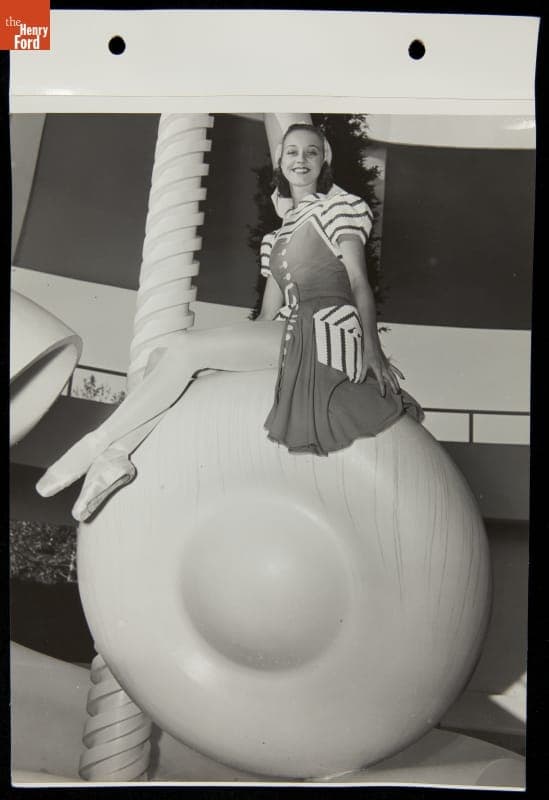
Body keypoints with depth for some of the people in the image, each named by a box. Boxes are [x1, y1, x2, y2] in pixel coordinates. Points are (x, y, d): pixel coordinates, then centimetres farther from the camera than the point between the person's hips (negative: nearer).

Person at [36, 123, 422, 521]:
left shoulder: (338, 205, 11)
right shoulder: (277, 236, 29)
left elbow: (359, 281, 0)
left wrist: (372, 350, -9)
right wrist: (241, 343, 10)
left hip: (328, 331, -8)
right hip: (293, 334, 8)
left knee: (187, 348, -20)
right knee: (163, 358, -3)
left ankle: (94, 447, -14)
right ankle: (116, 455, -16)